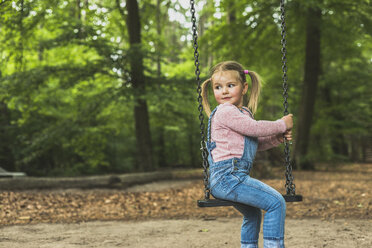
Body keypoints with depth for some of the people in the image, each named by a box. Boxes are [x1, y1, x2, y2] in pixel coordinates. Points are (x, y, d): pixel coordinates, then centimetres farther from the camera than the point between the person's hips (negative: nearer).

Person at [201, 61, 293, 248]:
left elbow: (254, 143, 24)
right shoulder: (226, 111, -10)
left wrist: (277, 138, 9)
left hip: (223, 180, 11)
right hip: (227, 176, -11)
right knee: (276, 202, -15)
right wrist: (282, 124, -1)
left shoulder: (241, 113, 22)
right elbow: (255, 128, -15)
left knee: (252, 213, 29)